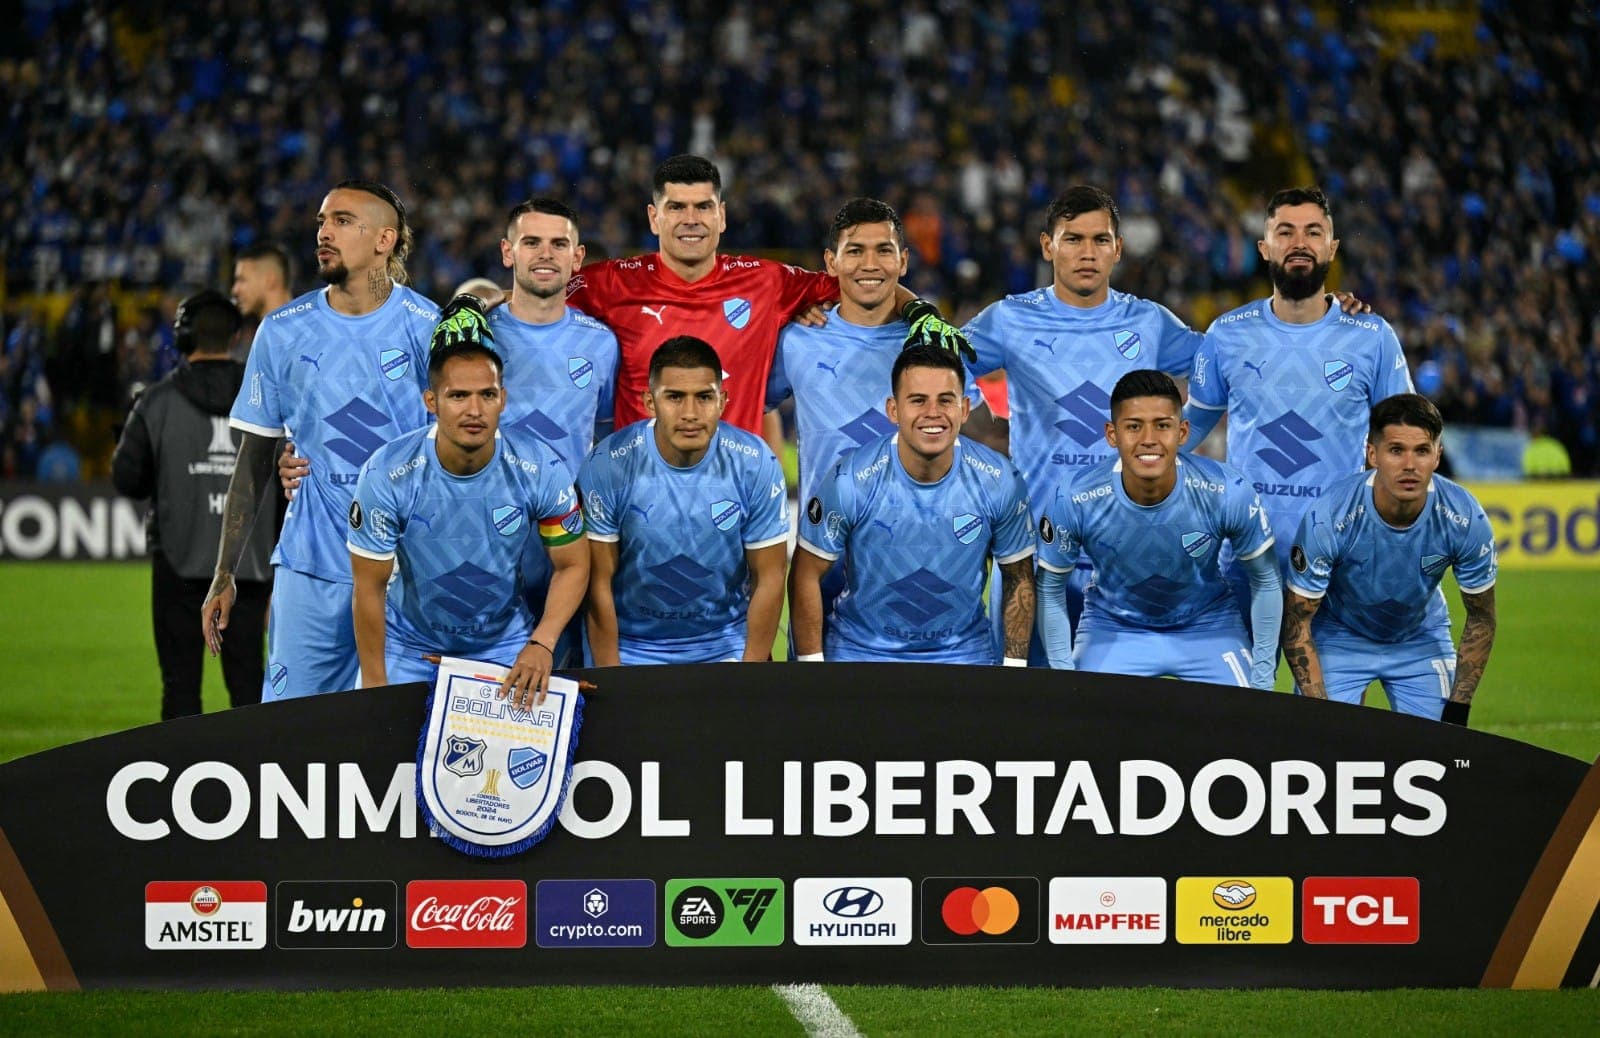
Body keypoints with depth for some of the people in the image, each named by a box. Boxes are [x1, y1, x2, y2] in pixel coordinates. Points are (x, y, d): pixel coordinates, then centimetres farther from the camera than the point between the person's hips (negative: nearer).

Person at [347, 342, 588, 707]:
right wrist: (375, 686, -12)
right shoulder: (387, 475, -22)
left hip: (505, 646, 1)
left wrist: (542, 644, -23)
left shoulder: (543, 469, -19)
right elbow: (370, 587, -14)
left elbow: (572, 565, -7)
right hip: (410, 647, -1)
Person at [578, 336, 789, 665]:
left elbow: (768, 579, -2)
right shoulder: (608, 465, -11)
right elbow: (600, 582, -6)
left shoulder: (755, 465, -8)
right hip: (631, 647, -1)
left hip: (726, 647, 1)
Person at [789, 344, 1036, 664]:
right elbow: (808, 574, -5)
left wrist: (1015, 669, 1)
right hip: (860, 651, -1)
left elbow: (1019, 577, 5)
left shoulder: (999, 483, -8)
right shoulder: (851, 481, -14)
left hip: (964, 652, 1)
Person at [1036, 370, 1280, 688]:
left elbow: (1265, 580, -8)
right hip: (1113, 625, 0)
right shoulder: (1074, 501, -26)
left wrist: (1262, 679, -4)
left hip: (1207, 625, 0)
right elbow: (1050, 588, -7)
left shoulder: (1228, 493, -25)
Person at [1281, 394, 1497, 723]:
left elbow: (1480, 617, -9)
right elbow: (1297, 621, -20)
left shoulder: (1465, 519, -24)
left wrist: (1457, 709, -13)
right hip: (1337, 638, -2)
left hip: (1422, 638, 2)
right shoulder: (1327, 519, -31)